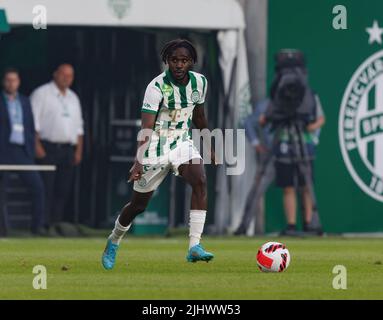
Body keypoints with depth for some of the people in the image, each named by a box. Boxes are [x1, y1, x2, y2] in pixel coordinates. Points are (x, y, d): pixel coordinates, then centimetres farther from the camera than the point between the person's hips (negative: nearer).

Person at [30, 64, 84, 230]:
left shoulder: (73, 98, 19)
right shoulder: (41, 94, 0)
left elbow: (79, 127, 21)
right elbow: (33, 122, -7)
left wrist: (79, 150, 13)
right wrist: (37, 146, -15)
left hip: (68, 149, 6)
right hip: (48, 148, -6)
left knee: (64, 190, 2)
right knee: (46, 189, -9)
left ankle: (57, 223, 4)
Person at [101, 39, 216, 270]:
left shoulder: (200, 82, -3)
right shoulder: (157, 87, -19)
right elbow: (146, 127, -27)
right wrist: (139, 161, -38)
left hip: (183, 143, 4)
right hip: (156, 147, -4)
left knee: (200, 181, -25)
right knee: (139, 203, 5)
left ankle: (195, 246, -29)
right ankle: (114, 241, 35)